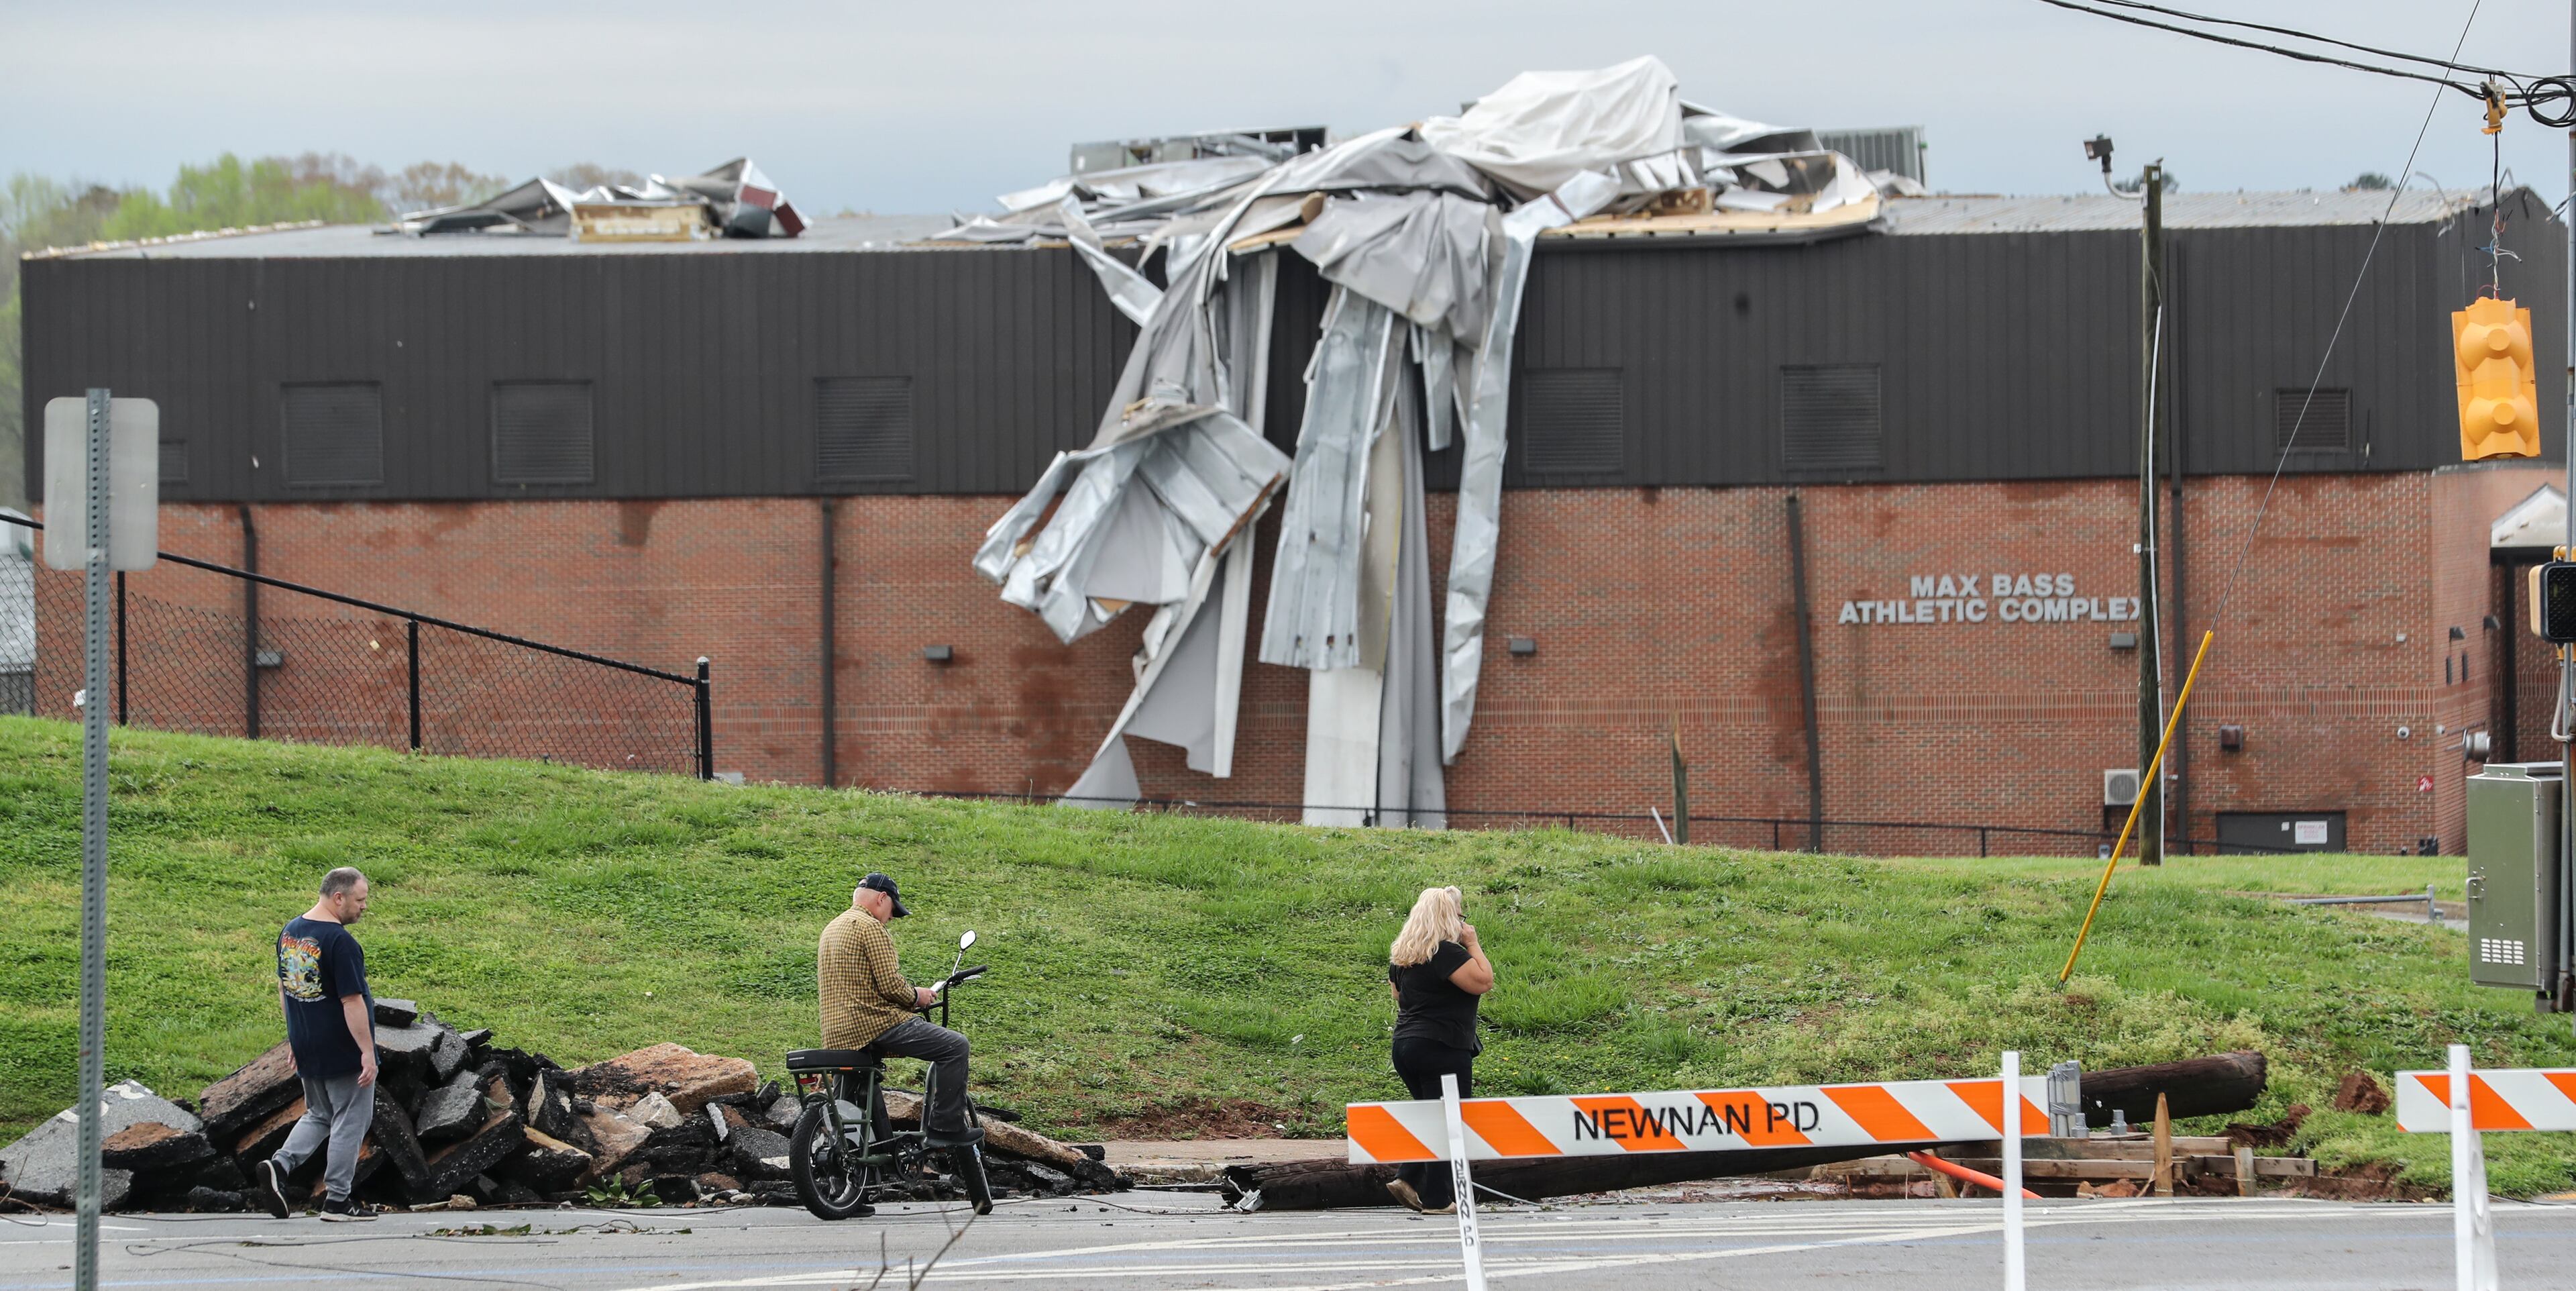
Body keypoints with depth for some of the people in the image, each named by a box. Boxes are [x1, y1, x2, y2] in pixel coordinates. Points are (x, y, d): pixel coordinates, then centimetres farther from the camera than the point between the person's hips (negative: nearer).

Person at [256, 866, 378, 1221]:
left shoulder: (290, 932, 6)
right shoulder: (340, 942, -21)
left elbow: (283, 987, 16)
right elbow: (352, 1001, -22)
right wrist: (368, 1052, -19)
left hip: (307, 1048, 8)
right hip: (343, 1052, -8)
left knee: (319, 1116, 20)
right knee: (349, 1122, 4)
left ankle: (280, 1165, -1)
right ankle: (337, 1201, 7)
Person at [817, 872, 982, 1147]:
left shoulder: (831, 929, 21)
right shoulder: (871, 928, -9)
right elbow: (891, 985, -17)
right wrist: (915, 996, 3)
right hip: (875, 1022, -10)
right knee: (955, 1046, -11)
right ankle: (946, 1127, -14)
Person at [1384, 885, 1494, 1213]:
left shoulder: (1401, 955, 12)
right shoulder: (1446, 952, -16)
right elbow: (1484, 981, -19)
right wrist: (1473, 944, -9)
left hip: (1405, 1044, 9)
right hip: (1443, 1049, -9)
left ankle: (1407, 1179, 8)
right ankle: (1436, 1198, -1)